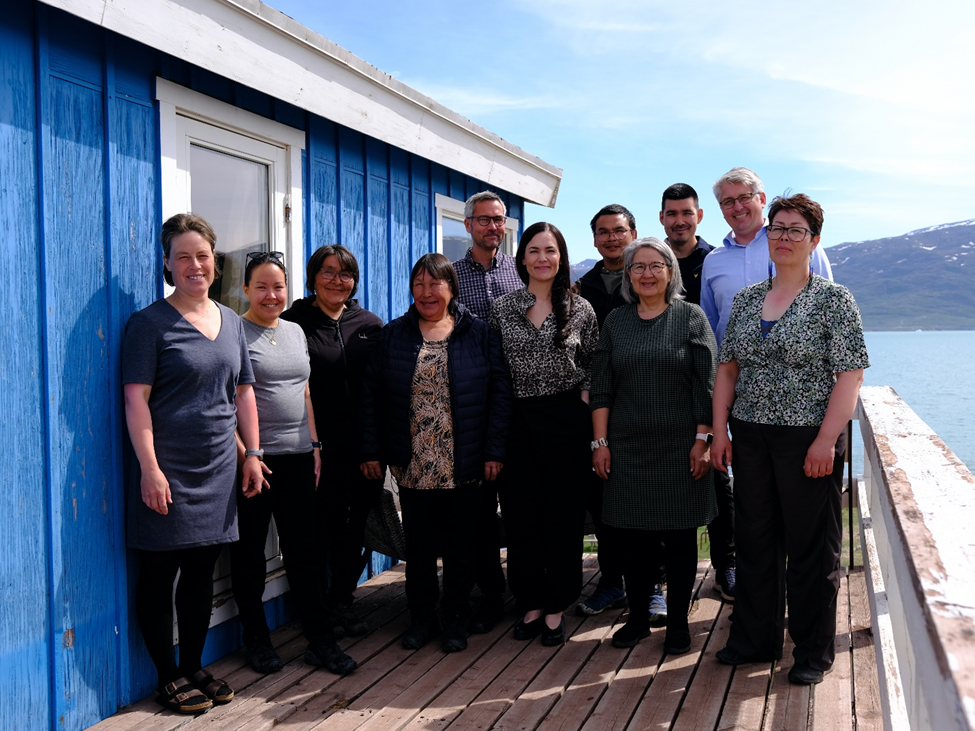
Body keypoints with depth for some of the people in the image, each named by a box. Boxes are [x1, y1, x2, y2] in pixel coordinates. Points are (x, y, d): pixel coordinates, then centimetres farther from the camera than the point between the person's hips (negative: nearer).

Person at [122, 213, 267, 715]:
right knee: (159, 576, 4)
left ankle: (194, 668, 28)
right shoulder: (150, 323, -7)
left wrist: (252, 454, 10)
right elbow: (136, 398, -12)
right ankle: (169, 677, 19)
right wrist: (150, 467, -18)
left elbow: (243, 393, 15)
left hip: (218, 473, 6)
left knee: (201, 574, 14)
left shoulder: (230, 322, 11)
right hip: (169, 475, -5)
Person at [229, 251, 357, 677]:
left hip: (297, 458, 5)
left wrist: (314, 444, 12)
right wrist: (242, 453, -16)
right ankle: (256, 640, 22)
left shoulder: (295, 332, 14)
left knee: (304, 551, 9)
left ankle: (321, 642, 15)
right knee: (249, 553, 7)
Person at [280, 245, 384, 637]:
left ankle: (342, 598, 28)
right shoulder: (293, 322, -1)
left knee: (358, 524, 10)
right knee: (325, 524, 4)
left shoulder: (370, 324, 10)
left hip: (365, 445, 4)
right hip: (319, 446, -3)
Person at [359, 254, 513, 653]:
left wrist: (494, 450, -7)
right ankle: (422, 618, 26)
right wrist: (371, 451, 0)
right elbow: (372, 395, 5)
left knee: (458, 543, 9)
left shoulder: (478, 333, 1)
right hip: (411, 465, 2)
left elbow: (500, 392, -2)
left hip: (461, 465, -1)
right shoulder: (393, 335, 5)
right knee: (418, 542, 11)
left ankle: (456, 620, 25)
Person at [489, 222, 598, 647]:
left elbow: (594, 364, 9)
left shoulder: (580, 309, 2)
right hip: (518, 421, 1)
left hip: (566, 420, -1)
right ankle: (530, 604, 21)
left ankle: (556, 608, 18)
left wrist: (585, 394, -7)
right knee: (520, 516, 6)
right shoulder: (503, 308, 4)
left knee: (563, 515, 5)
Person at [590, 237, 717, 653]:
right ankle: (637, 617, 23)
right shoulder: (615, 322, 9)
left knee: (679, 534, 5)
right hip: (627, 447, 3)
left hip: (679, 446, -2)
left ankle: (678, 622, 19)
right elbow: (601, 388, 7)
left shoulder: (691, 318, 1)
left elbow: (706, 385, -3)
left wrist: (702, 439, -9)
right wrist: (600, 442, 1)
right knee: (629, 533, 7)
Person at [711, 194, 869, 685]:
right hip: (750, 438, 5)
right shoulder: (746, 299, 10)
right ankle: (754, 640, 28)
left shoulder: (833, 299, -4)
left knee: (810, 548, 5)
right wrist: (720, 430, 4)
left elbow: (851, 374, -10)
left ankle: (812, 653, 21)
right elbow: (727, 367, 12)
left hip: (807, 439, -4)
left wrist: (826, 440, -17)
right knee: (754, 541, 13)